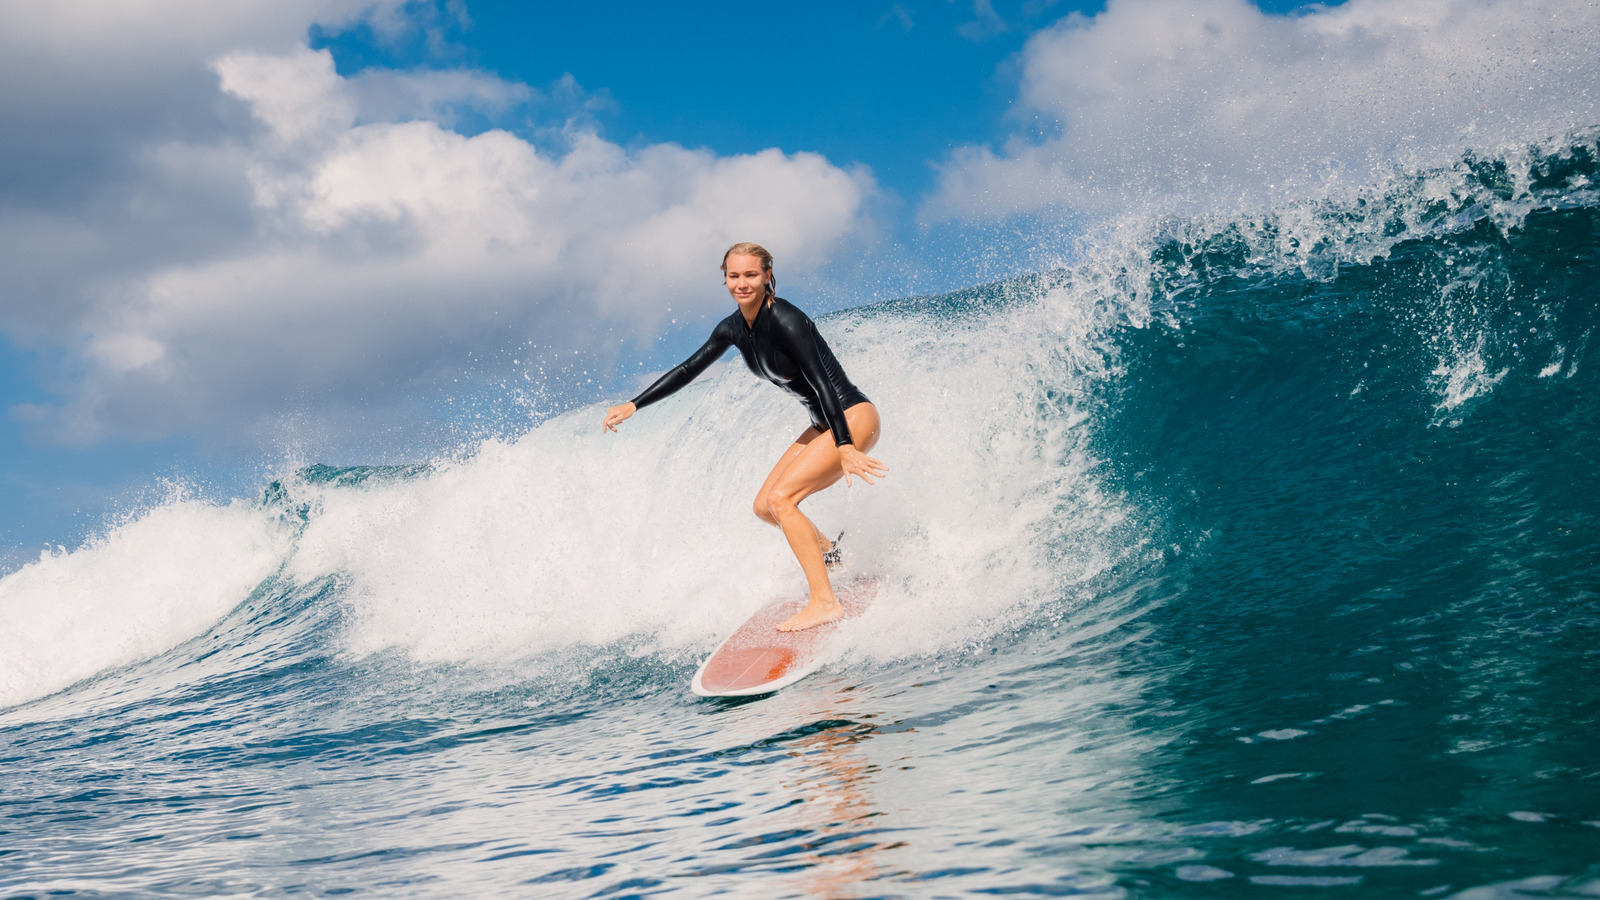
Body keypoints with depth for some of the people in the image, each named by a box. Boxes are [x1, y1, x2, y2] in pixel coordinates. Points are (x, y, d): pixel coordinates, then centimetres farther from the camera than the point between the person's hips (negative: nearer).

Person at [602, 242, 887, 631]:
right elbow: (689, 369, 14)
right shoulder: (733, 328, 4)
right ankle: (830, 555, 31)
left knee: (780, 498, -19)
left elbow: (821, 382, -26)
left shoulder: (784, 319, -21)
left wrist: (845, 447, -32)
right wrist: (634, 405, 12)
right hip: (824, 424, 9)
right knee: (764, 506, 9)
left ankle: (825, 602, -19)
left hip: (854, 419, -9)